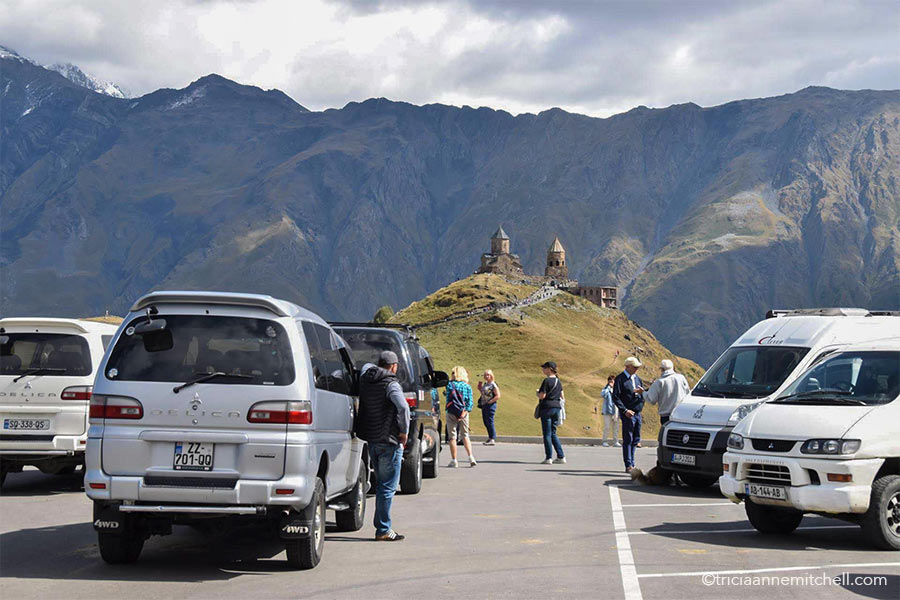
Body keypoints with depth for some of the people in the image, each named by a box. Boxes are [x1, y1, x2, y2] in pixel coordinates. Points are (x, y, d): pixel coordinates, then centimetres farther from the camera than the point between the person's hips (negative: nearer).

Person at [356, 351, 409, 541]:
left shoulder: (365, 378, 7)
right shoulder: (390, 384, -15)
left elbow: (367, 366, 31)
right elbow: (403, 407, -29)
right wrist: (404, 431, -18)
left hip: (371, 439, 8)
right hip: (389, 440, -8)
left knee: (382, 483, 18)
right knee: (388, 486, -2)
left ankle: (382, 526, 22)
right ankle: (383, 530, -2)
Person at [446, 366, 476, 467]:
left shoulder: (450, 385, -2)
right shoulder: (467, 386, 5)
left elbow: (448, 399, -9)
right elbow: (470, 402, -2)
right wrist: (465, 412, -8)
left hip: (452, 413, -2)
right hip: (463, 413, 2)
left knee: (452, 436, 4)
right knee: (465, 435, 13)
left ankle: (453, 460, 2)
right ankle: (471, 457, -1)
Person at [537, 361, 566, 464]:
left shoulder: (547, 381, -12)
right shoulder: (559, 381, 12)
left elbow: (542, 396, -16)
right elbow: (561, 396, 17)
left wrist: (538, 392, 3)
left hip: (547, 407, -7)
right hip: (557, 407, 7)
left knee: (547, 434, -2)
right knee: (553, 433, 15)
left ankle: (548, 458, -3)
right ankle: (561, 457, 10)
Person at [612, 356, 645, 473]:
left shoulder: (637, 378, 15)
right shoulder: (620, 379, -6)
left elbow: (644, 396, 20)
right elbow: (615, 397, -10)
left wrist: (641, 392, -5)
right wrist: (625, 410, -17)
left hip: (637, 413, 7)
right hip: (628, 414, -7)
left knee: (635, 439, 10)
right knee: (628, 440, -5)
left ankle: (631, 464, 18)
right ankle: (628, 466, -3)